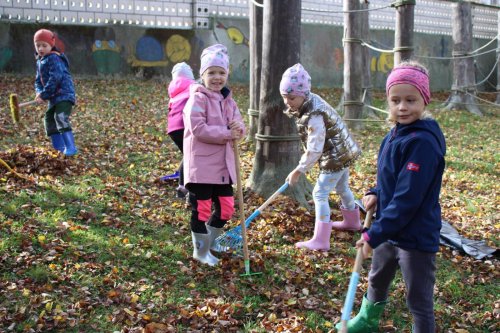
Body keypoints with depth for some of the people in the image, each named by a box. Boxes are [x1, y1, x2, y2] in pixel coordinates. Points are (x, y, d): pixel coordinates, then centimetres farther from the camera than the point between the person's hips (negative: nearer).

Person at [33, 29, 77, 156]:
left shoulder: (54, 58, -14)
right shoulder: (40, 61, 17)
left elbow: (55, 78, -23)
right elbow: (38, 80, 18)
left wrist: (44, 94, -18)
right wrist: (39, 93, -3)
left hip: (64, 94, -11)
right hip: (54, 97, 11)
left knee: (61, 118, -24)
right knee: (49, 119, 14)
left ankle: (70, 147, -26)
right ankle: (59, 148, 21)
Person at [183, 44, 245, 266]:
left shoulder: (227, 100, 12)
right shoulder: (198, 98, -12)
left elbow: (239, 128, 12)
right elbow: (198, 129, -22)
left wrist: (239, 129, -13)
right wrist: (227, 133, -21)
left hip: (223, 164, 8)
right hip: (201, 165, -7)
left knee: (226, 207, 14)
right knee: (202, 209, 2)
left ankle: (211, 242, 36)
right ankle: (201, 251, 20)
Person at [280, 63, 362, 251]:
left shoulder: (314, 116, -31)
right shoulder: (310, 101, -2)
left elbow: (315, 149, -30)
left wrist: (298, 171, -24)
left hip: (335, 156, -10)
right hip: (342, 151, 10)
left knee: (320, 194, -12)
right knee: (342, 188, 28)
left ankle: (320, 241, -13)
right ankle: (352, 221, 50)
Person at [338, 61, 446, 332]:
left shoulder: (423, 142, -25)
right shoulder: (395, 134, 3)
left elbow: (407, 198, -26)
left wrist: (375, 234, -23)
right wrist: (375, 195, -2)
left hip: (416, 236, -9)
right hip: (389, 230, 9)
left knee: (418, 301, 4)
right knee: (376, 281, 29)